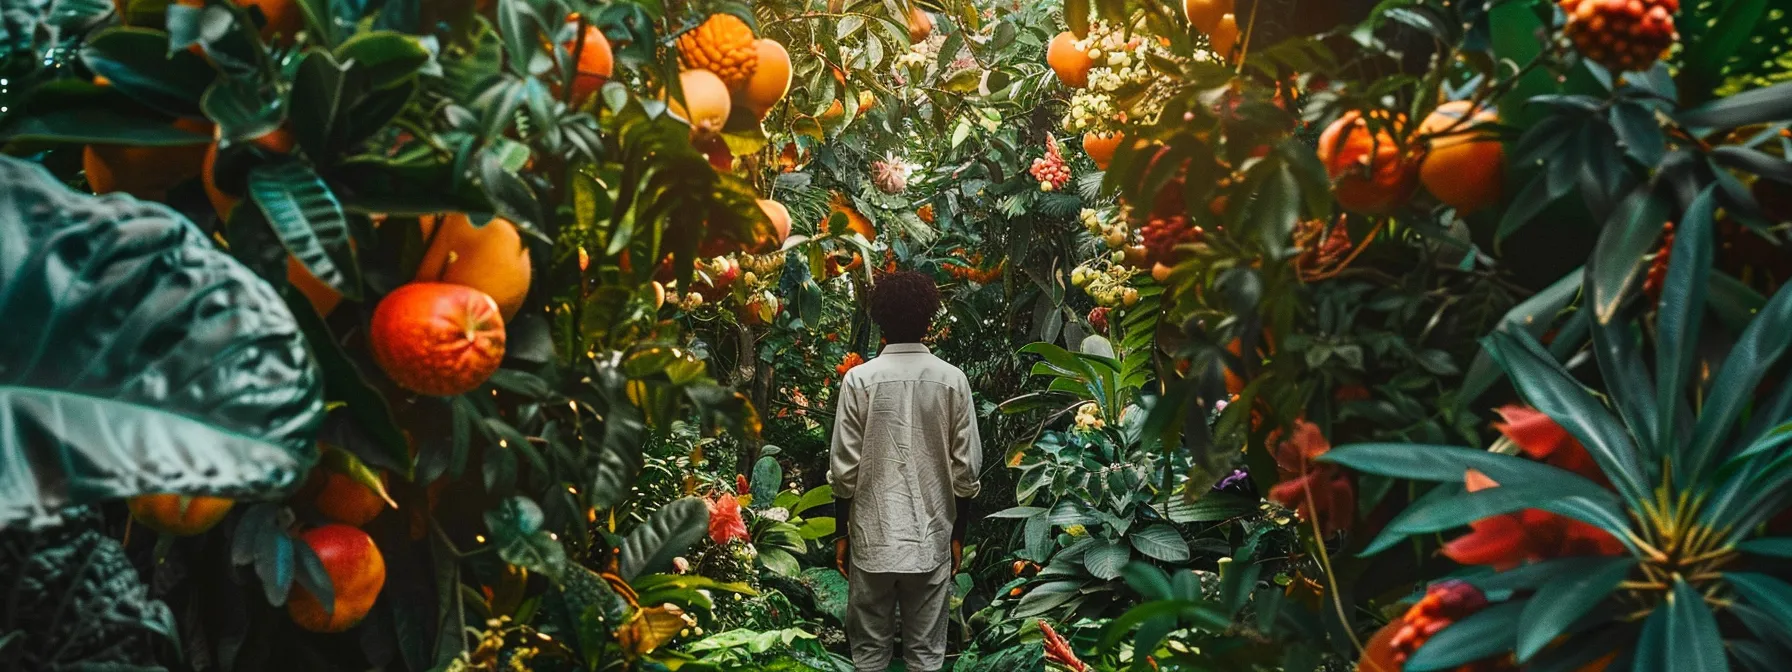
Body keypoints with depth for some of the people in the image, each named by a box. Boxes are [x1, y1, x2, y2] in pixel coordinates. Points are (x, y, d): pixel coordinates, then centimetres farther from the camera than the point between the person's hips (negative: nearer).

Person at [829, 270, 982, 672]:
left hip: (872, 538, -1)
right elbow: (966, 470, -1)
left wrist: (842, 533, 6)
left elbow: (844, 469, -6)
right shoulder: (952, 380, -3)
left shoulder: (860, 379, -6)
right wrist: (958, 534, 10)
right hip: (932, 539, 1)